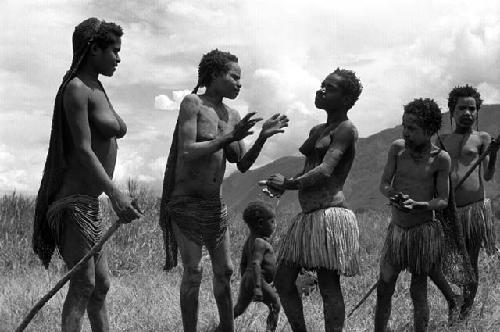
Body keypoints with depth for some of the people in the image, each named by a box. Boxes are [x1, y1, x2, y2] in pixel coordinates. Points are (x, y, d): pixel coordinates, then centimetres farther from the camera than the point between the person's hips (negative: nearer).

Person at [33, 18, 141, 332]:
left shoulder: (97, 90, 16)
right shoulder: (76, 88, -12)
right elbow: (83, 151, -20)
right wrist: (115, 193, -28)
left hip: (90, 202, 10)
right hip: (74, 200, -10)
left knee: (101, 284, 12)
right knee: (84, 284, -11)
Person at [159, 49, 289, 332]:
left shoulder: (233, 116, 8)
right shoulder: (192, 103, -10)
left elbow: (243, 164, 6)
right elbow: (187, 153, -20)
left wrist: (263, 137, -8)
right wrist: (229, 137, -24)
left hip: (215, 203, 6)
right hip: (185, 202, -6)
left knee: (225, 271, 8)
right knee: (193, 271, -7)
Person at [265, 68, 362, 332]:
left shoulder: (346, 129, -6)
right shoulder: (317, 131, 21)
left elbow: (325, 171, -16)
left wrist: (287, 184, -8)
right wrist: (281, 186, 9)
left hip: (330, 213, -9)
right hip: (308, 216, 9)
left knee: (329, 287, -8)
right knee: (282, 281, 9)